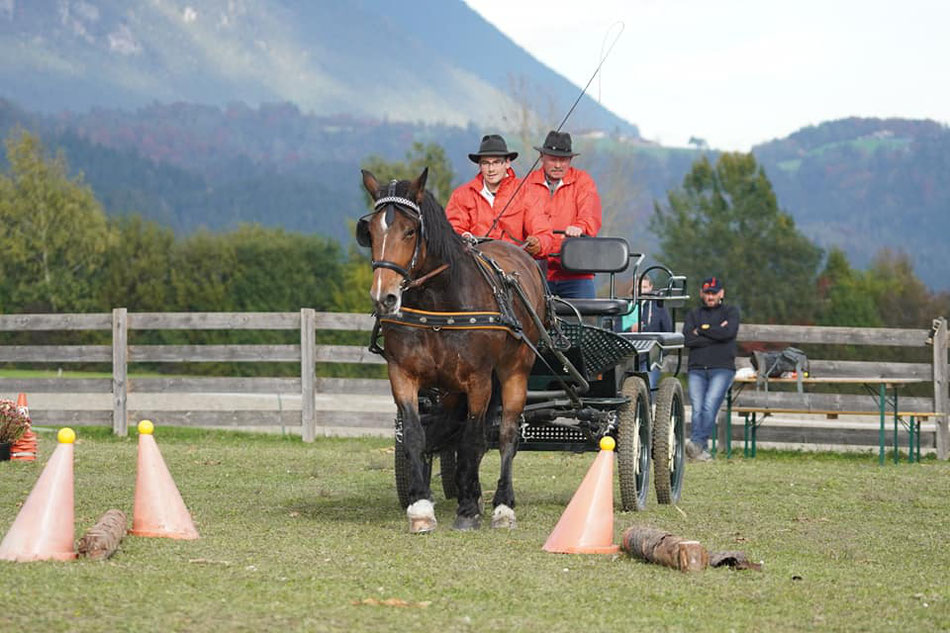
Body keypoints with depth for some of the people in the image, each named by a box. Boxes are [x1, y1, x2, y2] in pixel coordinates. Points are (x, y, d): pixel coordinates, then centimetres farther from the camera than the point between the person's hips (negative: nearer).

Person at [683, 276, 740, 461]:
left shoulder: (731, 312, 15)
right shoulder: (694, 314, 21)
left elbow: (729, 332, -7)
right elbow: (688, 339, 2)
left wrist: (701, 330, 1)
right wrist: (716, 334, -2)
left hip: (722, 368, -3)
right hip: (697, 369, 3)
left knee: (710, 405, -21)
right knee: (697, 409, -11)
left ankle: (697, 443, -33)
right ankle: (700, 451, -13)